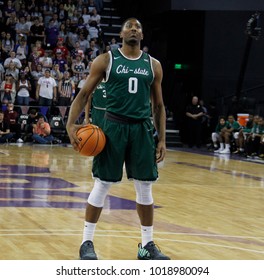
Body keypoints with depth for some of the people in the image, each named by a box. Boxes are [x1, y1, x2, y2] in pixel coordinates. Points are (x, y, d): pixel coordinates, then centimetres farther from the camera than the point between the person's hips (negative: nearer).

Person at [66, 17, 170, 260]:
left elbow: (158, 105, 13)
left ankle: (147, 245, 18)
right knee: (102, 185, 0)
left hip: (142, 129, 3)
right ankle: (87, 243, 11)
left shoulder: (153, 65, 9)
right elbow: (84, 94, 2)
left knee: (145, 188, 6)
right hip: (114, 126, -3)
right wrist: (71, 124, -12)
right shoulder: (106, 60, 1)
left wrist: (162, 140, 7)